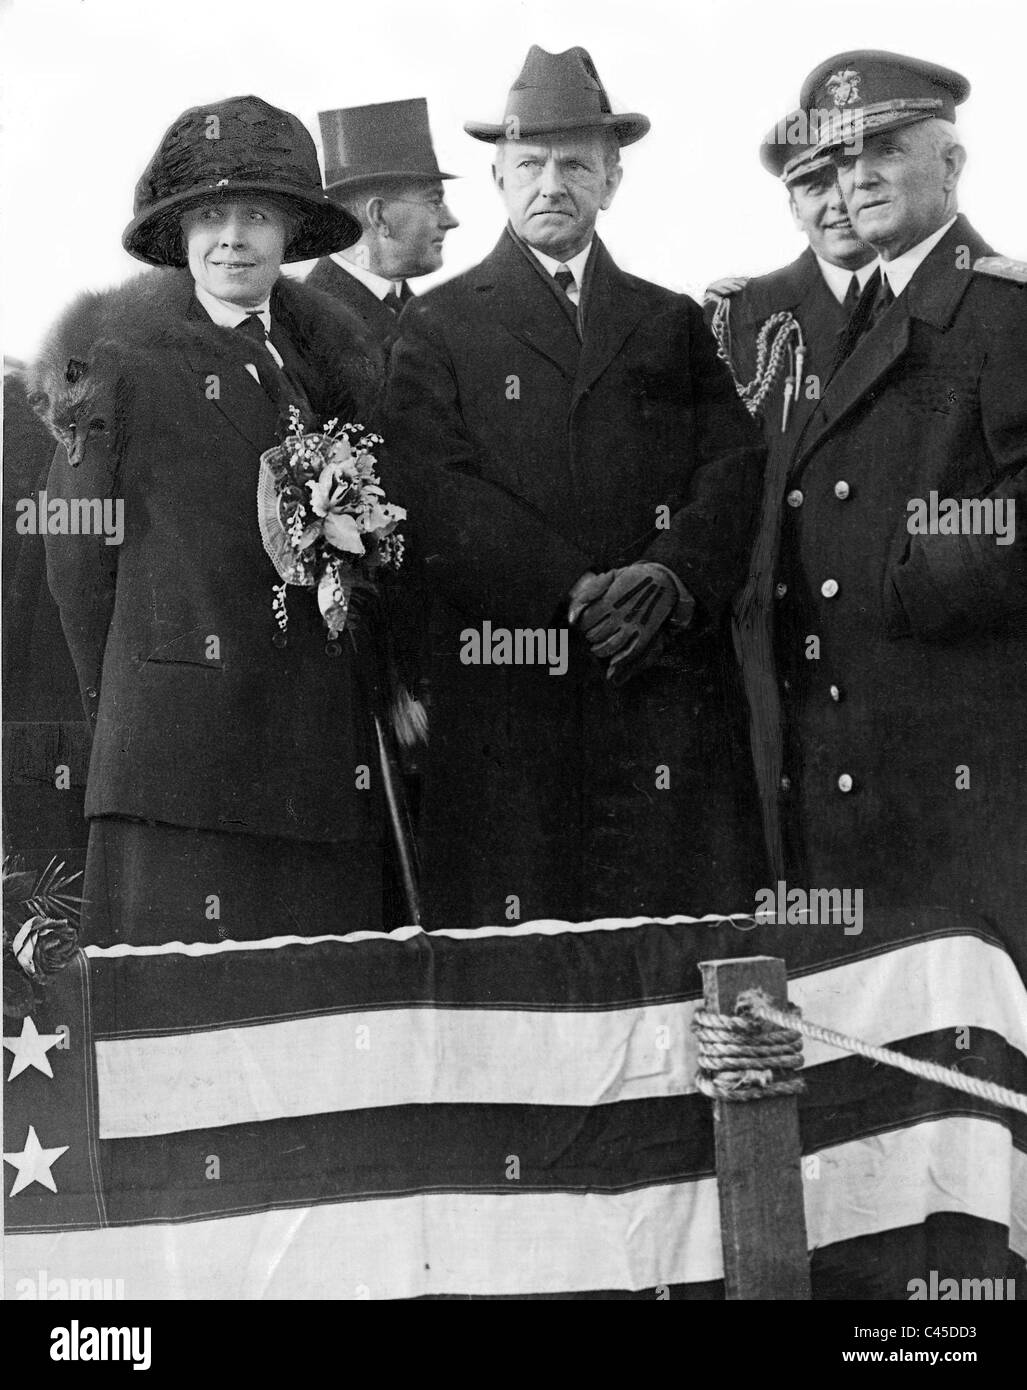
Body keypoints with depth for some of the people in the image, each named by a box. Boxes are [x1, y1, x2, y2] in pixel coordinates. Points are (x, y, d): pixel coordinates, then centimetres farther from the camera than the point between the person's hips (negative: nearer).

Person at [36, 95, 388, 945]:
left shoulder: (334, 357, 14)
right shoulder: (124, 362, -1)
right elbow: (78, 556, 1)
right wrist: (121, 708, 3)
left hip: (323, 756, 5)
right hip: (180, 741, -4)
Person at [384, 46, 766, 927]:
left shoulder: (675, 324, 20)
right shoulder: (439, 326, 11)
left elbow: (735, 465, 8)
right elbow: (438, 492, -3)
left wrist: (672, 576, -12)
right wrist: (576, 592, -13)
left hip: (671, 676, 2)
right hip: (509, 690, -2)